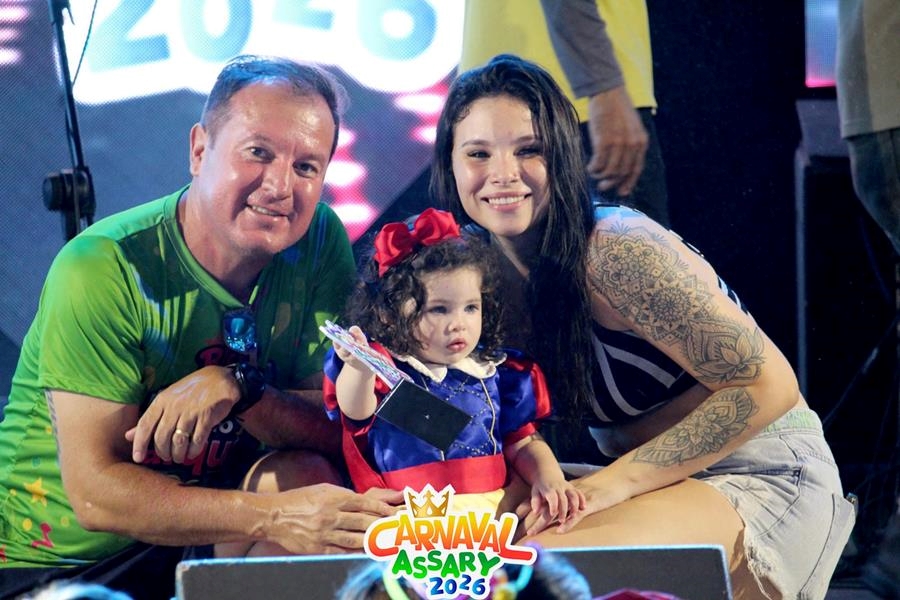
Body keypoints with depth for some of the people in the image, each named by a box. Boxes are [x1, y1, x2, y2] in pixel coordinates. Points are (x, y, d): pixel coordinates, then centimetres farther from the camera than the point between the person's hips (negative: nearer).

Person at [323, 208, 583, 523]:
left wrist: (549, 479, 0)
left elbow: (523, 444, 23)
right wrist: (360, 369, -46)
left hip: (493, 509, 5)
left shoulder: (496, 374, 14)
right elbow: (355, 411, -23)